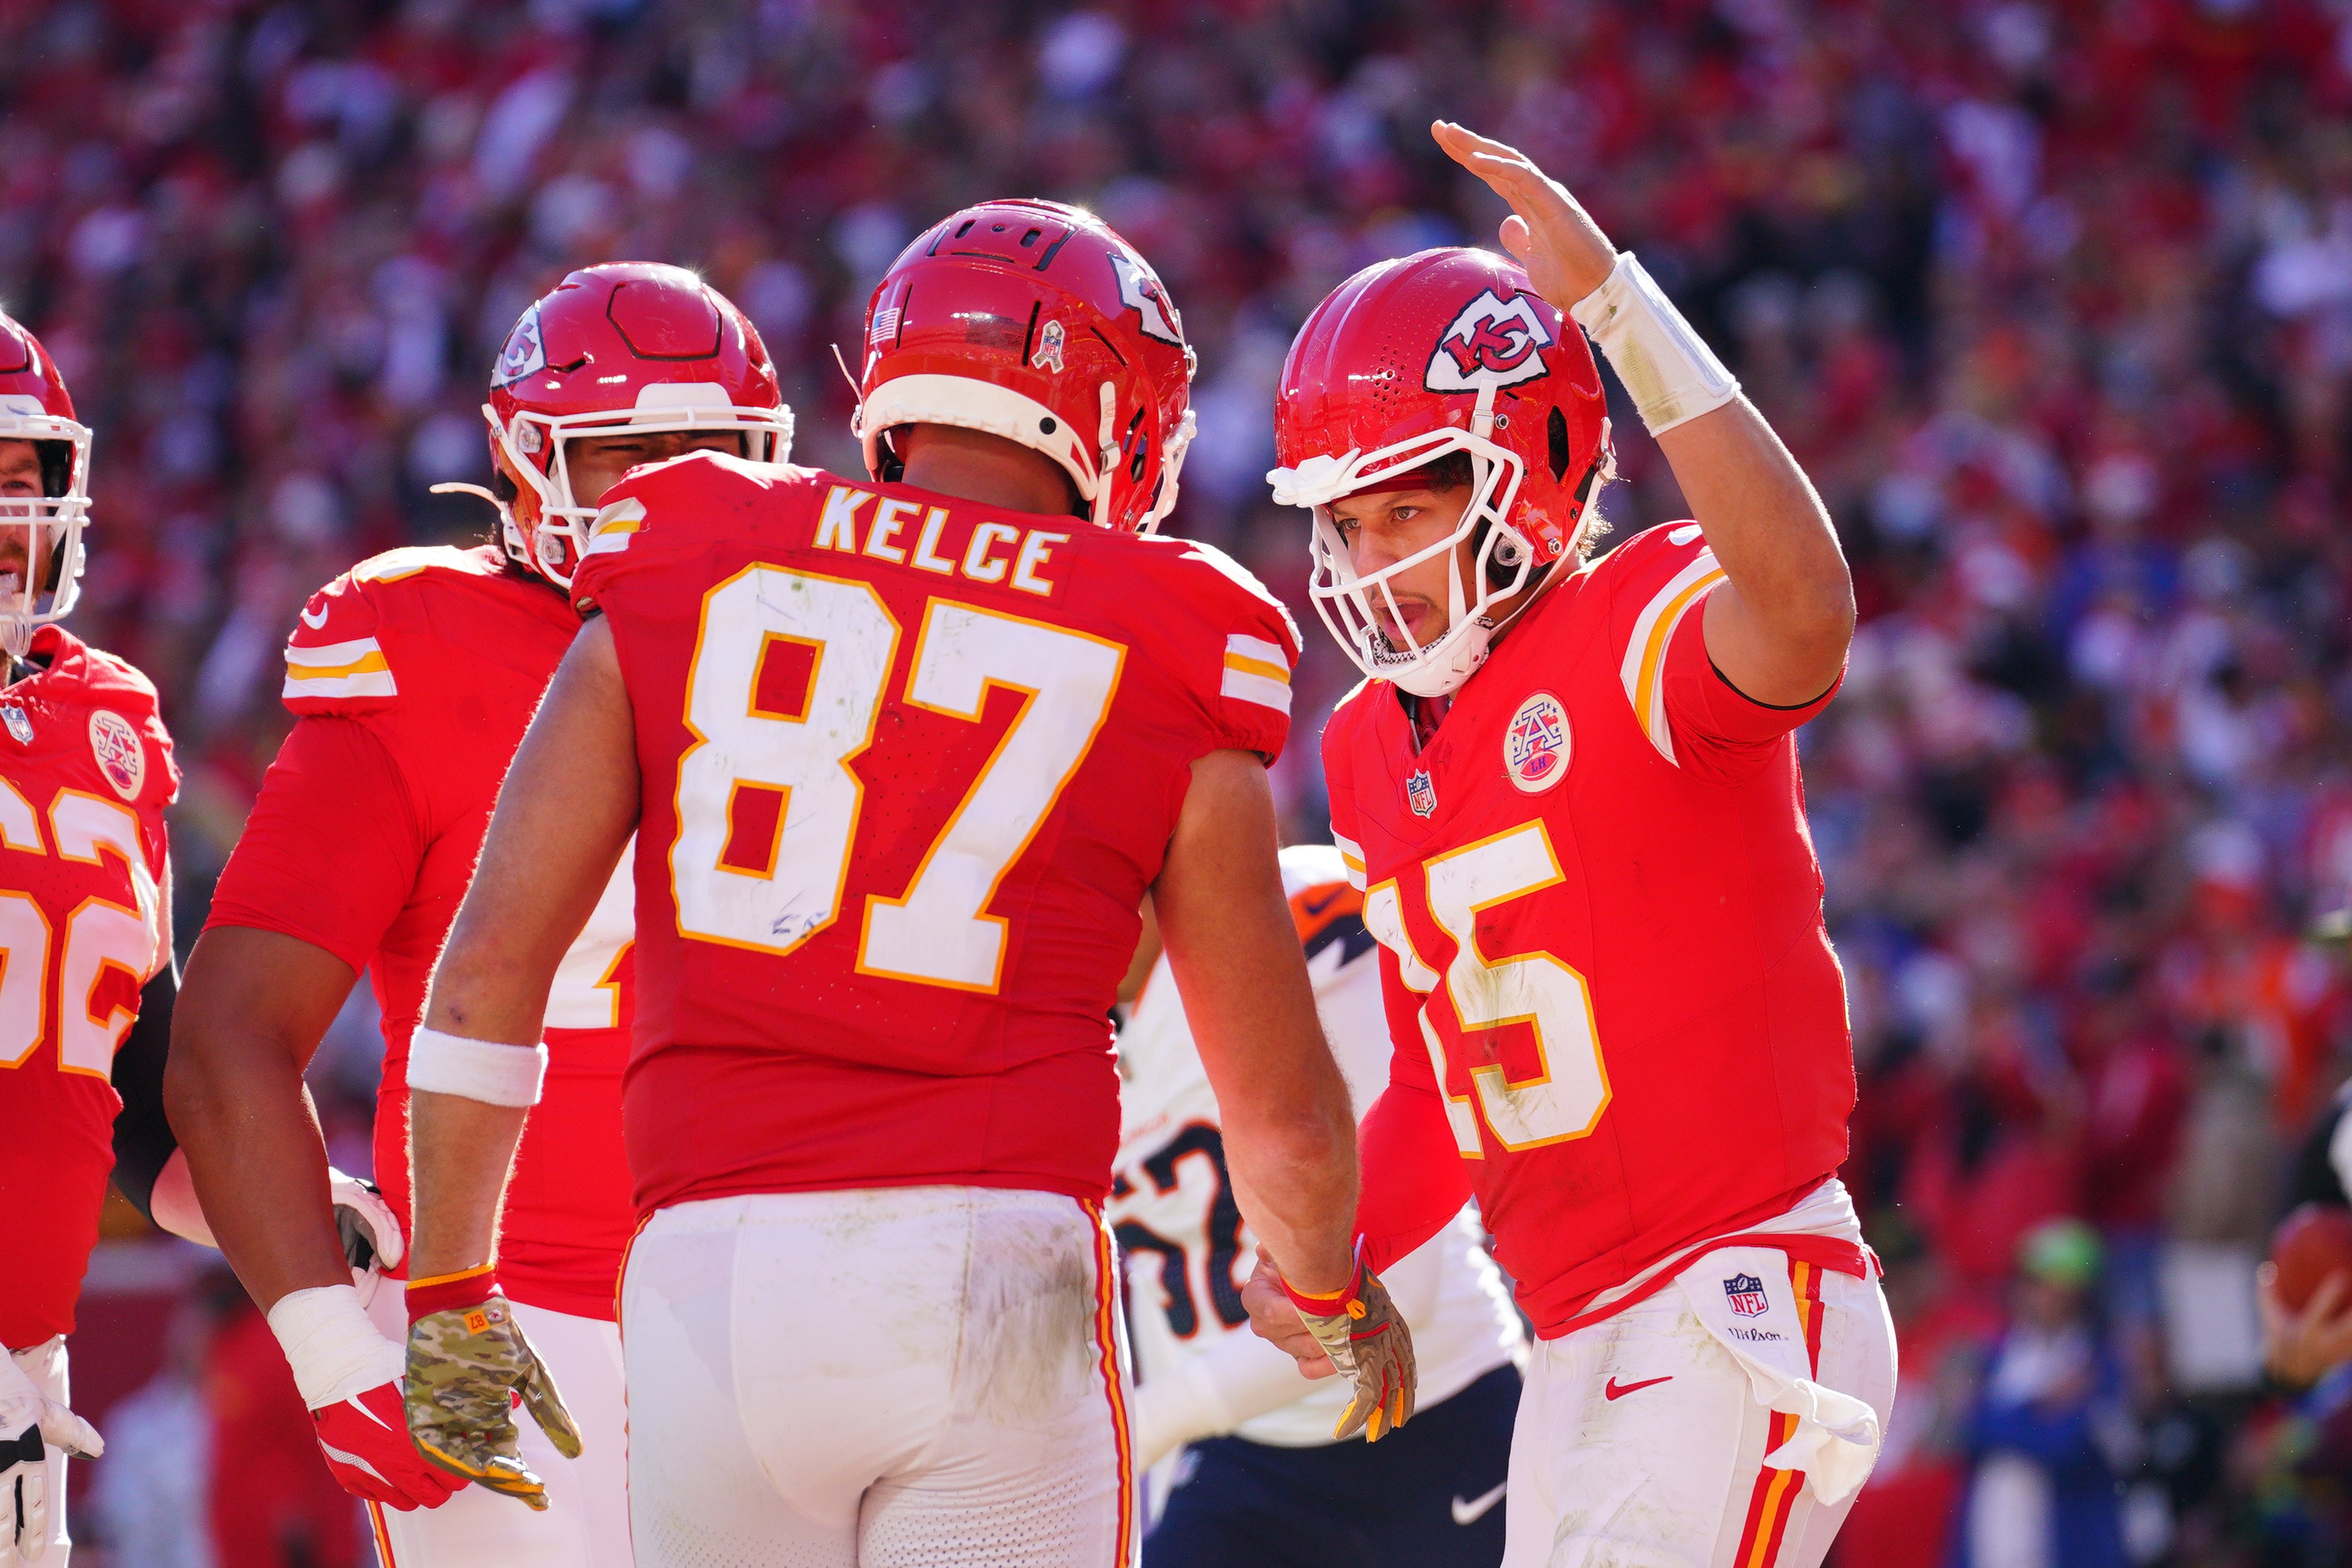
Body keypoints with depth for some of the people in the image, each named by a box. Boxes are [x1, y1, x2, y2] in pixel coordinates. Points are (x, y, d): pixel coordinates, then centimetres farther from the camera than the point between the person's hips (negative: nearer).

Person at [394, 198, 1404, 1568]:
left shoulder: (682, 580, 10)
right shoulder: (1168, 673, 7)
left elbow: (487, 971, 6)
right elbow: (1283, 1113, 15)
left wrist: (455, 1299, 17)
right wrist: (1338, 1296, 36)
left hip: (711, 1274, 2)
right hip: (990, 1282, -2)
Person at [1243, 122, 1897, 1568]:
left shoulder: (1635, 639, -10)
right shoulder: (1376, 753, 14)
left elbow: (1805, 607, -37)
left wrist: (1616, 303, -36)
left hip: (1744, 1309, -9)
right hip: (1581, 1345, 9)